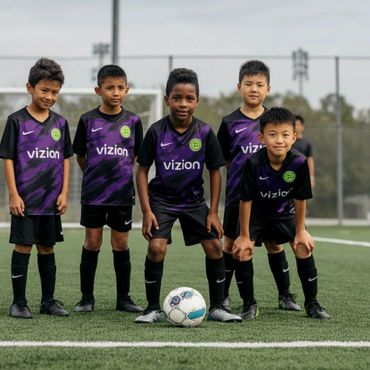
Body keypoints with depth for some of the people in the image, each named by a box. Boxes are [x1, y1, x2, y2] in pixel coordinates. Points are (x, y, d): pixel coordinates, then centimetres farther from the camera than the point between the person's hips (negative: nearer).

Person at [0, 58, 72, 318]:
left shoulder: (60, 123, 7)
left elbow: (66, 159, 10)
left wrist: (64, 193, 3)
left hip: (52, 200, 4)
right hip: (25, 199, -4)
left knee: (47, 249, 11)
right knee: (23, 247, -2)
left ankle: (48, 301, 19)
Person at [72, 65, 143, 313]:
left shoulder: (133, 121, 2)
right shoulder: (88, 120, -1)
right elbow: (80, 155, 8)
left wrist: (120, 175, 9)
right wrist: (95, 175, 10)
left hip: (123, 193, 1)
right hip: (93, 193, -1)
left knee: (121, 243, 6)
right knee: (92, 242, 3)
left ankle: (123, 298, 15)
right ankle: (87, 298, 11)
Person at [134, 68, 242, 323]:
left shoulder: (204, 132, -10)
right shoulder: (156, 132, -14)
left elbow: (215, 171, -1)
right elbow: (142, 171, -7)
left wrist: (213, 212, -4)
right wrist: (146, 211, -12)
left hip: (194, 199, 2)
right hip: (162, 199, -2)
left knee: (215, 246, -5)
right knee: (156, 247, -18)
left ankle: (217, 307, 10)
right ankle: (153, 308, -2)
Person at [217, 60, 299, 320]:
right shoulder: (230, 123, 0)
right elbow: (221, 161, 4)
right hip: (238, 194, -1)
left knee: (274, 243, 9)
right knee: (231, 243, 3)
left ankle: (285, 296, 22)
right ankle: (222, 296, 13)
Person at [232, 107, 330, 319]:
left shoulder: (299, 163, -27)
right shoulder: (254, 163, -31)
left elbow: (300, 199, -13)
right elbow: (246, 200, -21)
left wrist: (300, 231, -6)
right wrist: (244, 236, -14)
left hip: (285, 213, 1)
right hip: (256, 213, -1)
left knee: (304, 248, -9)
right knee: (243, 252, -14)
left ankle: (312, 303, 6)